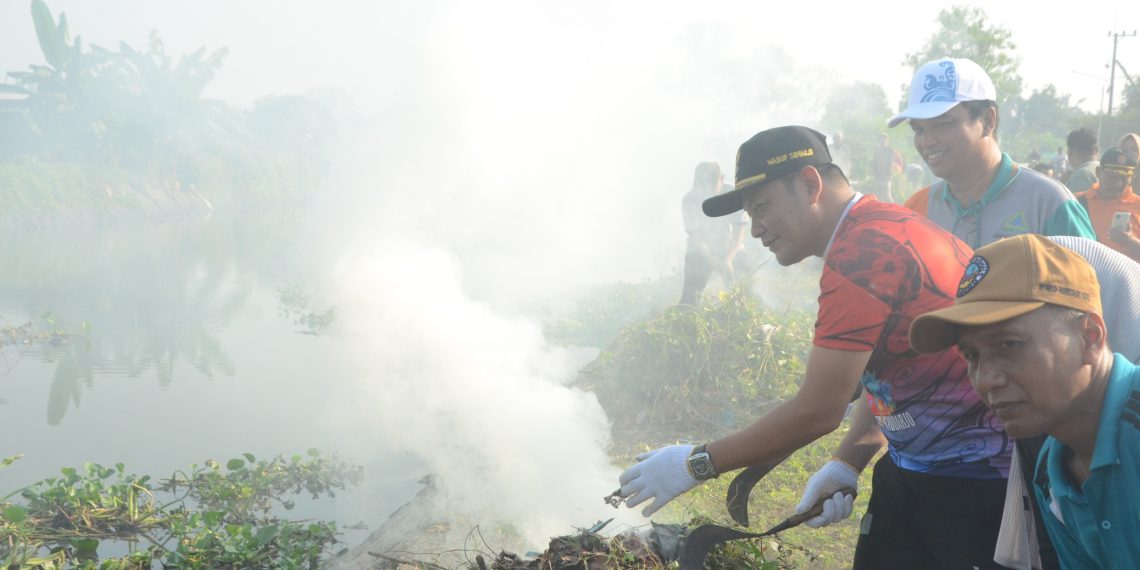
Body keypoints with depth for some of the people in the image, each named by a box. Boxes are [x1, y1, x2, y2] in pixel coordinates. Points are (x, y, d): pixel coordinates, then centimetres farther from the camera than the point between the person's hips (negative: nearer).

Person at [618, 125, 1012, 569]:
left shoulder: (862, 252, -24)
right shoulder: (882, 227, 8)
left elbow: (817, 412, -23)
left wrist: (696, 464, -15)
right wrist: (848, 463, 1)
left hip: (973, 481, -9)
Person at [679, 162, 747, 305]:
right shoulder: (689, 200, -20)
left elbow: (738, 230, -19)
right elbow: (695, 236, -19)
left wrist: (728, 260, -34)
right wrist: (712, 261, -35)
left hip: (730, 250, 0)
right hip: (699, 252, 0)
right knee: (689, 296, -11)